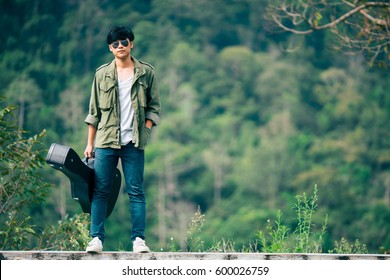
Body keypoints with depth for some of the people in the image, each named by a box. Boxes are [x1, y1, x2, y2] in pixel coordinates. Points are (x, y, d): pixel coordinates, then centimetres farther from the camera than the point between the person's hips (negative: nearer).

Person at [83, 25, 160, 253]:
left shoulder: (146, 73, 6)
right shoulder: (102, 74, 9)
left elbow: (154, 107, 9)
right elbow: (94, 112, 11)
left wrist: (145, 131, -6)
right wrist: (90, 144, 8)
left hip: (134, 142, -1)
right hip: (106, 141, 1)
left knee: (136, 191, -1)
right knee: (100, 191, -1)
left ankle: (139, 239, 1)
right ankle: (97, 238, 1)